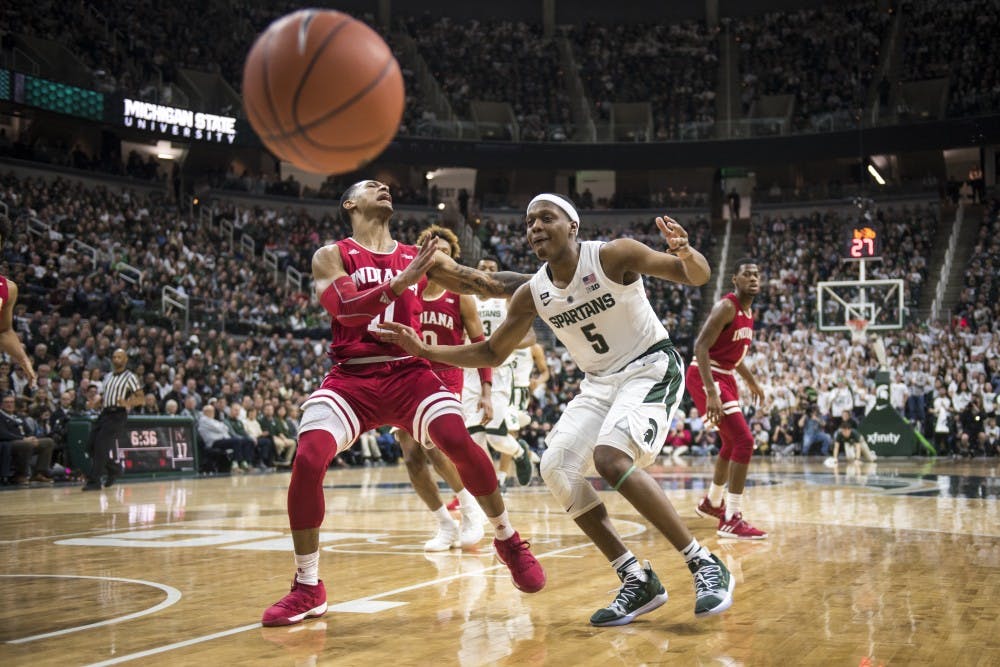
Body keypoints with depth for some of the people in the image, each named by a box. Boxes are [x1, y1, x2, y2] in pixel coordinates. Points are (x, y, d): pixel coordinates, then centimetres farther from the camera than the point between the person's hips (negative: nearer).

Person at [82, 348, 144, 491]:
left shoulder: (130, 377, -1)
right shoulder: (107, 377, 20)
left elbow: (142, 399, -6)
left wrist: (127, 403, -24)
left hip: (117, 414, -7)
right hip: (104, 413, 7)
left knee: (101, 447, -15)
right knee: (91, 445, 1)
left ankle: (94, 481, -8)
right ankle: (113, 469, 21)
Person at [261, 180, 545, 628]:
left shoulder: (419, 258, 14)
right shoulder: (331, 256, 4)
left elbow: (482, 283, 10)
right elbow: (343, 307, -15)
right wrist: (402, 282, -26)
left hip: (409, 373, 2)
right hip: (351, 378, -1)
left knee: (459, 442, -24)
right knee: (308, 461, -22)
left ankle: (508, 541, 2)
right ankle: (308, 589, -4)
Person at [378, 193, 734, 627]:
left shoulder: (613, 255, -17)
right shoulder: (532, 294, -1)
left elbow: (698, 277, -20)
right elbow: (491, 353, 9)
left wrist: (685, 254, -44)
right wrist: (424, 351, -3)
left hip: (651, 368, -7)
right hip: (599, 383, 7)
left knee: (610, 458, -29)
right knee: (556, 469, -10)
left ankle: (706, 566, -20)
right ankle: (638, 582, -3)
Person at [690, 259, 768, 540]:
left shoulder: (748, 311, 10)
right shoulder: (726, 307, -19)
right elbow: (701, 346, -27)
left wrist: (751, 382, 29)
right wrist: (711, 392, -34)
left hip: (725, 377, 10)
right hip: (706, 377, -10)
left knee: (732, 443, 22)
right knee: (744, 441, -18)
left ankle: (711, 503, 43)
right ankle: (731, 521, -18)